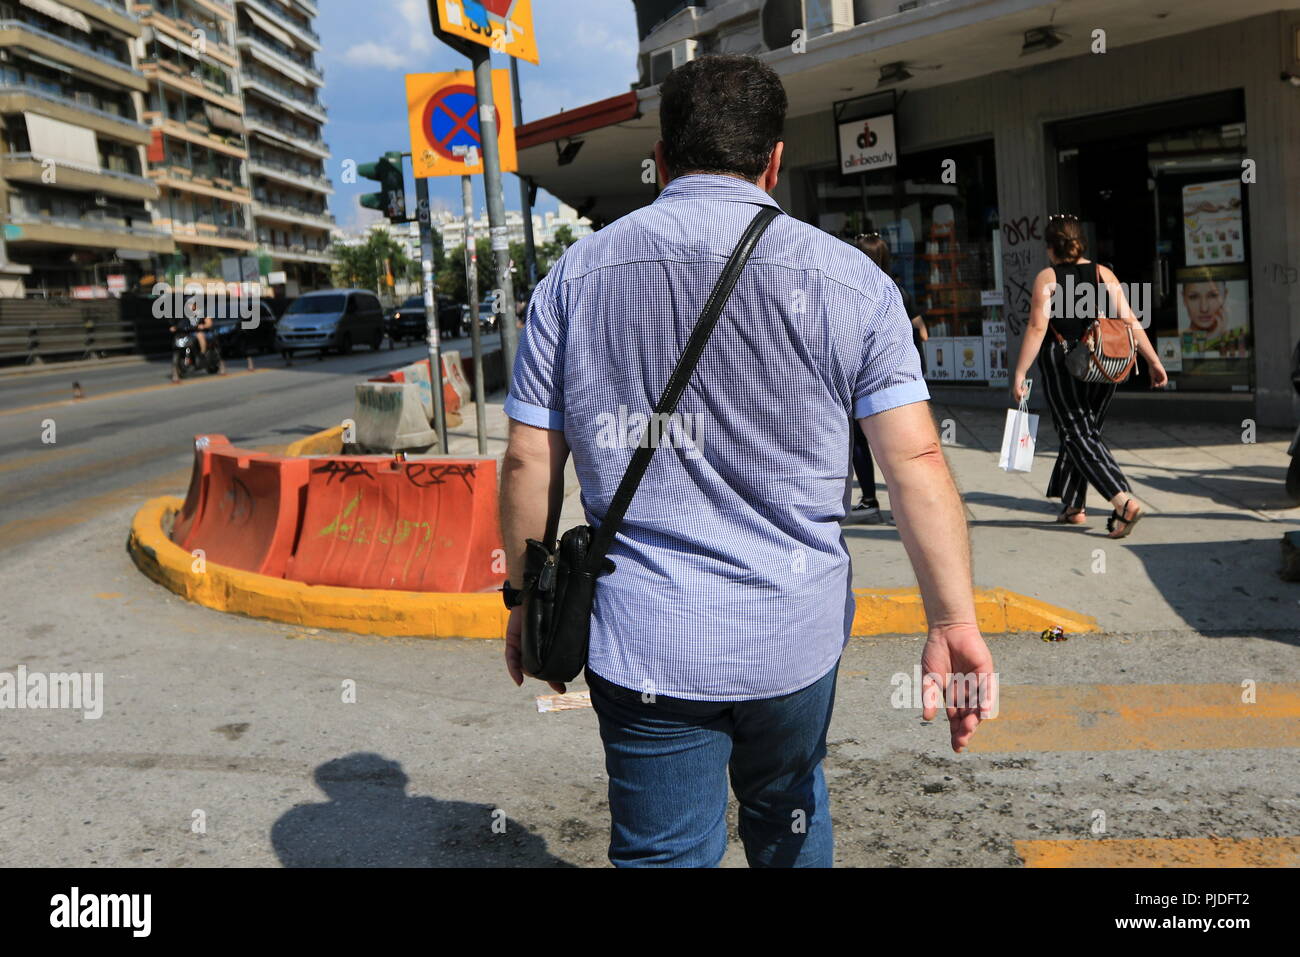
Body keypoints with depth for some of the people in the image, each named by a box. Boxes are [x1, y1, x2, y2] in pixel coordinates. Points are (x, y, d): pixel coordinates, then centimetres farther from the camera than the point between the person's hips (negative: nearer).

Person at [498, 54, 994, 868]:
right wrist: (955, 621, -6)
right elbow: (917, 460, -9)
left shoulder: (576, 278, -2)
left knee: (664, 850, 10)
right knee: (788, 812, 27)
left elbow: (528, 463, -1)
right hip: (795, 633, 1)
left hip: (643, 641, -1)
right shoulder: (850, 281, -4)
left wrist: (524, 600, 10)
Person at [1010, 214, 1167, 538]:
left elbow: (1037, 329, -12)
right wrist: (1154, 361, 4)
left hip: (1061, 365, -5)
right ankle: (1074, 506, 24)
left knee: (1079, 436, -4)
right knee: (1081, 431, 18)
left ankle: (1124, 501, -20)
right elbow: (1130, 322, 1)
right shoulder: (1104, 274, 6)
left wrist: (1019, 373, -10)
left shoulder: (1047, 278, -5)